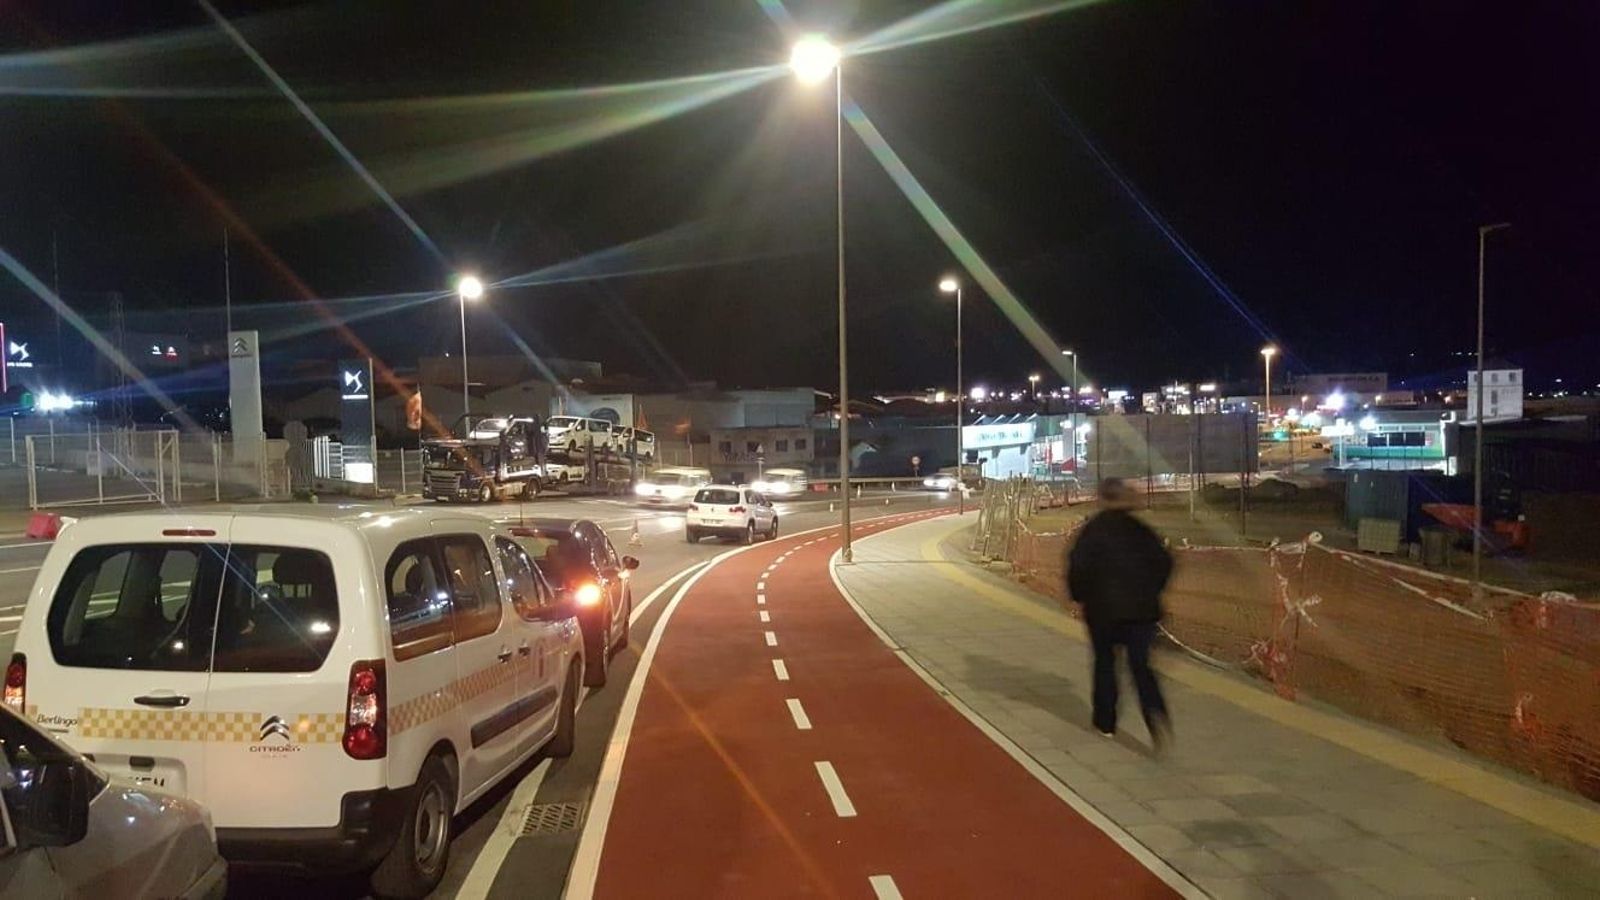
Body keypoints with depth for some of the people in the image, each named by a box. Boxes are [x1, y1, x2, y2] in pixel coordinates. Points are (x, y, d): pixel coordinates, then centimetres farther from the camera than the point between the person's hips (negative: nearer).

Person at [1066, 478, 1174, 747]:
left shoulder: (1093, 529, -6)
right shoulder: (1139, 529, 5)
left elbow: (1078, 565, -14)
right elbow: (1164, 561, 4)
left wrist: (1079, 595, 0)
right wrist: (1151, 591, 15)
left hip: (1103, 608, -2)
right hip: (1142, 608, 2)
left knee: (1104, 663, 14)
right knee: (1140, 665, 5)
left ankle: (1106, 723, 21)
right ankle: (1156, 712, -20)